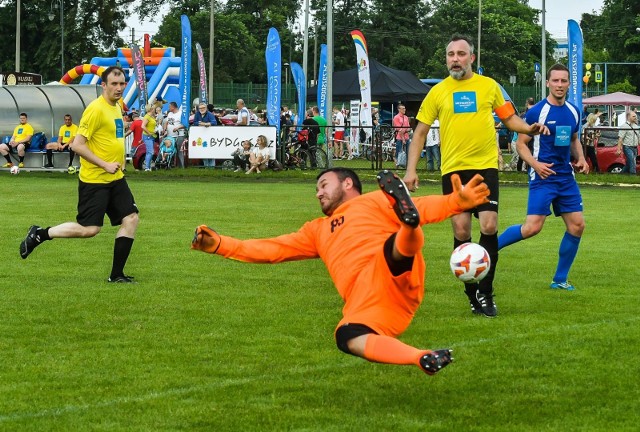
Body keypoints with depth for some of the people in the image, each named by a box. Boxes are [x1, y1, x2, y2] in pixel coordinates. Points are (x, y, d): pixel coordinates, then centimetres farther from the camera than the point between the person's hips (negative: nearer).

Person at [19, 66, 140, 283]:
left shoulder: (117, 107, 12)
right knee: (89, 229, -10)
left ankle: (117, 275, 5)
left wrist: (119, 161, 14)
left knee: (131, 219, -2)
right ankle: (39, 234, 10)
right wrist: (105, 165, -20)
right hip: (94, 180, -8)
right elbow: (78, 145, -20)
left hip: (116, 178, 8)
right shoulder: (96, 109, -16)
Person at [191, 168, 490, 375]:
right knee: (347, 338, -33)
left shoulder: (374, 201, 22)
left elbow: (425, 208, 7)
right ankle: (422, 359, -45)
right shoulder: (318, 230, 39)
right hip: (365, 305, 3)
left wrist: (456, 201, -13)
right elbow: (273, 249, 34)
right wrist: (221, 245, 23)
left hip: (396, 280, -3)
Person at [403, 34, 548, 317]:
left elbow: (509, 118, 15)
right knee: (461, 231, 0)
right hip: (453, 169, 1)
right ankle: (472, 294, 13)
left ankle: (485, 293, 0)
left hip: (485, 166, 0)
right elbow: (420, 131, 9)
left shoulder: (489, 86, 6)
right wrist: (411, 169, 1)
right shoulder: (438, 92, 6)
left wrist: (529, 128, -6)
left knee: (489, 226, -11)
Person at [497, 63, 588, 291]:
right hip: (542, 177, -6)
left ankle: (560, 279, 13)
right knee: (533, 227, -17)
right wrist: (535, 164, -21)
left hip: (566, 177, 6)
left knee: (577, 226, 0)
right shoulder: (536, 112, -9)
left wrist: (580, 159, 5)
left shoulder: (573, 111, 9)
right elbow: (521, 143, -5)